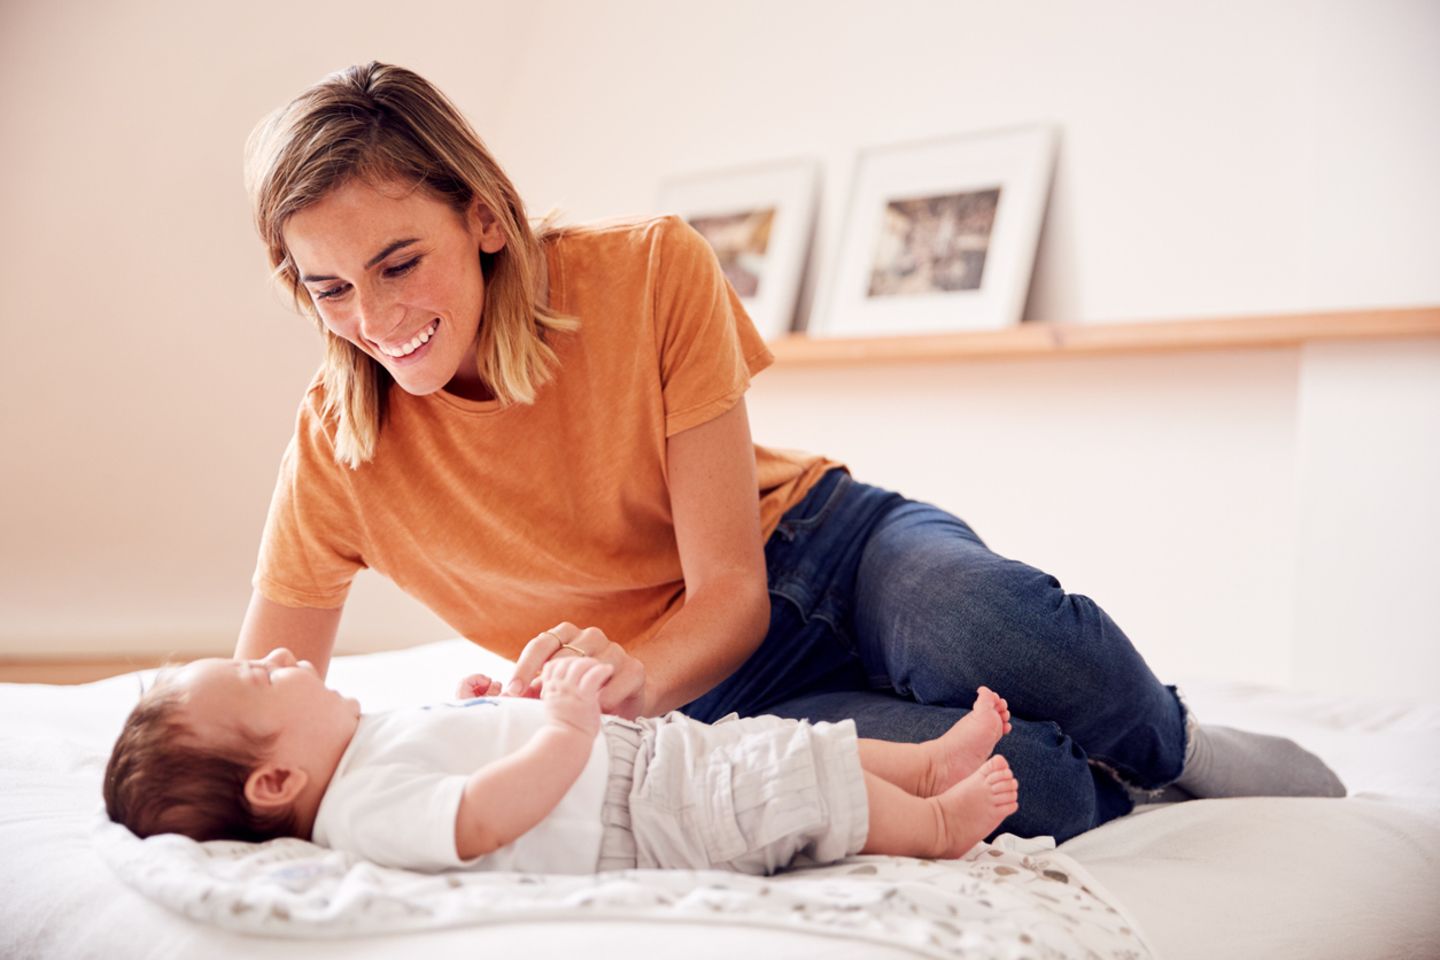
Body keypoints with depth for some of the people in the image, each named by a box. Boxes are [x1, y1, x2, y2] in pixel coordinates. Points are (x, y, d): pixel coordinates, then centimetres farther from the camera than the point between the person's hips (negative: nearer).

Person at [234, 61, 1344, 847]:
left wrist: (628, 672, -40)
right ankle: (1122, 796, -5)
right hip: (696, 691, 0)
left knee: (967, 619, -36)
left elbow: (730, 587, -18)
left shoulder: (651, 272, -19)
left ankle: (1176, 746, -5)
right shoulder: (337, 450, -13)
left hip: (817, 547, 1)